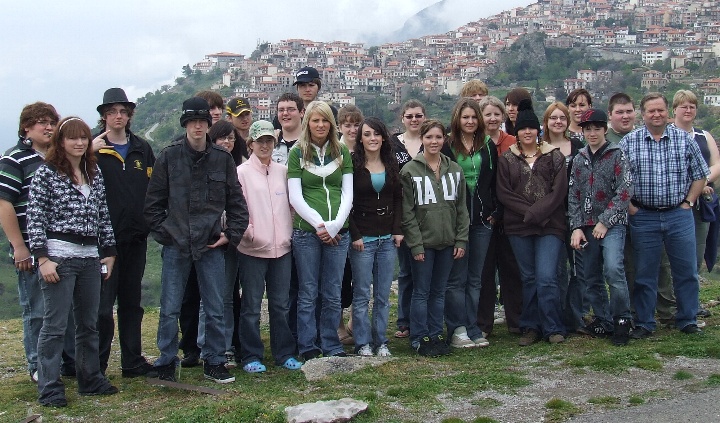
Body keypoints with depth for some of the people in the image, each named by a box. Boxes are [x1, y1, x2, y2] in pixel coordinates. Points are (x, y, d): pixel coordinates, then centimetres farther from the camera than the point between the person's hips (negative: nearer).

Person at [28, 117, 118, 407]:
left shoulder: (94, 173, 13)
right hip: (59, 254, -6)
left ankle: (91, 380, 23)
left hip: (90, 256, 6)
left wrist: (109, 253, 13)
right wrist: (43, 258, -13)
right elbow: (34, 219, -8)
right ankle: (49, 389, 5)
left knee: (89, 323, 12)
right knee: (55, 325, -3)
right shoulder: (46, 173, -3)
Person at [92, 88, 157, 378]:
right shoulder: (93, 148, -1)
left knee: (131, 302, 13)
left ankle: (133, 362, 22)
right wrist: (90, 153, -24)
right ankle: (96, 367, 6)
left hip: (136, 237, 5)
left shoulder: (142, 149, 11)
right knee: (102, 304, -3)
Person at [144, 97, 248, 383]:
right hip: (176, 244, -1)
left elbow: (236, 202, 8)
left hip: (211, 244, 1)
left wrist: (232, 234, 1)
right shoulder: (169, 157, 1)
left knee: (215, 310, 8)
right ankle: (166, 363, 17)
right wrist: (161, 231, -2)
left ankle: (214, 363, 21)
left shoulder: (222, 159, 4)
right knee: (170, 310, 4)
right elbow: (154, 201, 5)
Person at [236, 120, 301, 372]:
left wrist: (289, 233, 7)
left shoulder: (282, 171, 11)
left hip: (282, 247, 4)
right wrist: (248, 232, -17)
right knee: (251, 306, 3)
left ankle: (284, 354, 21)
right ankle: (251, 356, 14)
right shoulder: (242, 172, -2)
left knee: (281, 304, 11)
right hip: (253, 249, -4)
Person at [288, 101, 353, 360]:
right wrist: (319, 224, -11)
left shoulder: (342, 152, 11)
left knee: (333, 294, 7)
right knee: (308, 293, 4)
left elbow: (348, 193, 7)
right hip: (306, 231, -2)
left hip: (338, 232, 2)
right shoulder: (297, 153, 4)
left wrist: (335, 225, -7)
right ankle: (307, 347, 14)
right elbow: (295, 197, -1)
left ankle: (332, 346, 19)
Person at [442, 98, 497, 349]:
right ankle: (457, 330, 7)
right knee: (456, 278, 1)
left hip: (482, 220, 4)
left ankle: (472, 329, 17)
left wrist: (494, 211, 3)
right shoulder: (447, 147, -3)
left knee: (475, 278, 10)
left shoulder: (488, 147, 10)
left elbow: (495, 182, 12)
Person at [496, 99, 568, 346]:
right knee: (528, 278, 7)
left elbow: (559, 191, -3)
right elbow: (503, 193, 1)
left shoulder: (554, 156, 5)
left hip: (550, 225, -2)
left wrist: (536, 213, -13)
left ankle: (553, 328, 3)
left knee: (546, 277, -9)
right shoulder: (506, 159, 8)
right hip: (518, 227, 2)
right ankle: (531, 328, 16)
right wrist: (527, 212, -11)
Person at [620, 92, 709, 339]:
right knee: (644, 274, 6)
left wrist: (688, 202, 1)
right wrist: (629, 206, -4)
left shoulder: (685, 140, 3)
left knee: (686, 271, 6)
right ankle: (644, 323, 15)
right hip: (643, 217, -1)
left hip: (679, 216, 1)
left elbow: (700, 175, 9)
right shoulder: (628, 142, 0)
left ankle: (687, 320, 20)